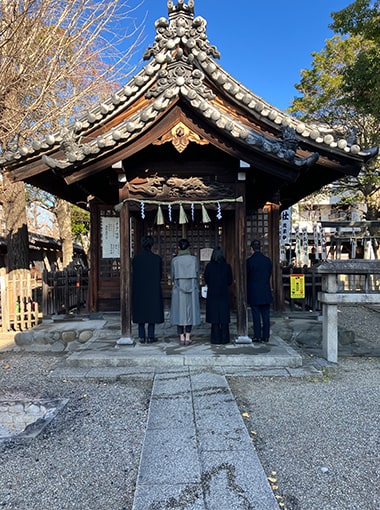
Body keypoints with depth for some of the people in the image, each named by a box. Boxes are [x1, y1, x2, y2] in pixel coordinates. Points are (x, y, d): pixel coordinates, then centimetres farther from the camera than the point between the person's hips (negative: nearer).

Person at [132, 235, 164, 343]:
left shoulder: (136, 258, -5)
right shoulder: (157, 258, -9)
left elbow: (134, 275, 2)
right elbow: (160, 275, -2)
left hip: (139, 290, 2)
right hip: (153, 289, -2)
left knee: (140, 312, 10)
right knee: (152, 311, 8)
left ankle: (142, 337, 12)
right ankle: (150, 336, 8)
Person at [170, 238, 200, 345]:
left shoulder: (175, 260, -4)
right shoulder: (194, 259, -2)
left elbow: (172, 276, 4)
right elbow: (196, 275, 2)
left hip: (178, 289, 0)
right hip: (191, 288, 1)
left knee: (179, 312, 6)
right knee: (190, 311, 8)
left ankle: (182, 338, 7)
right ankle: (188, 337, 7)